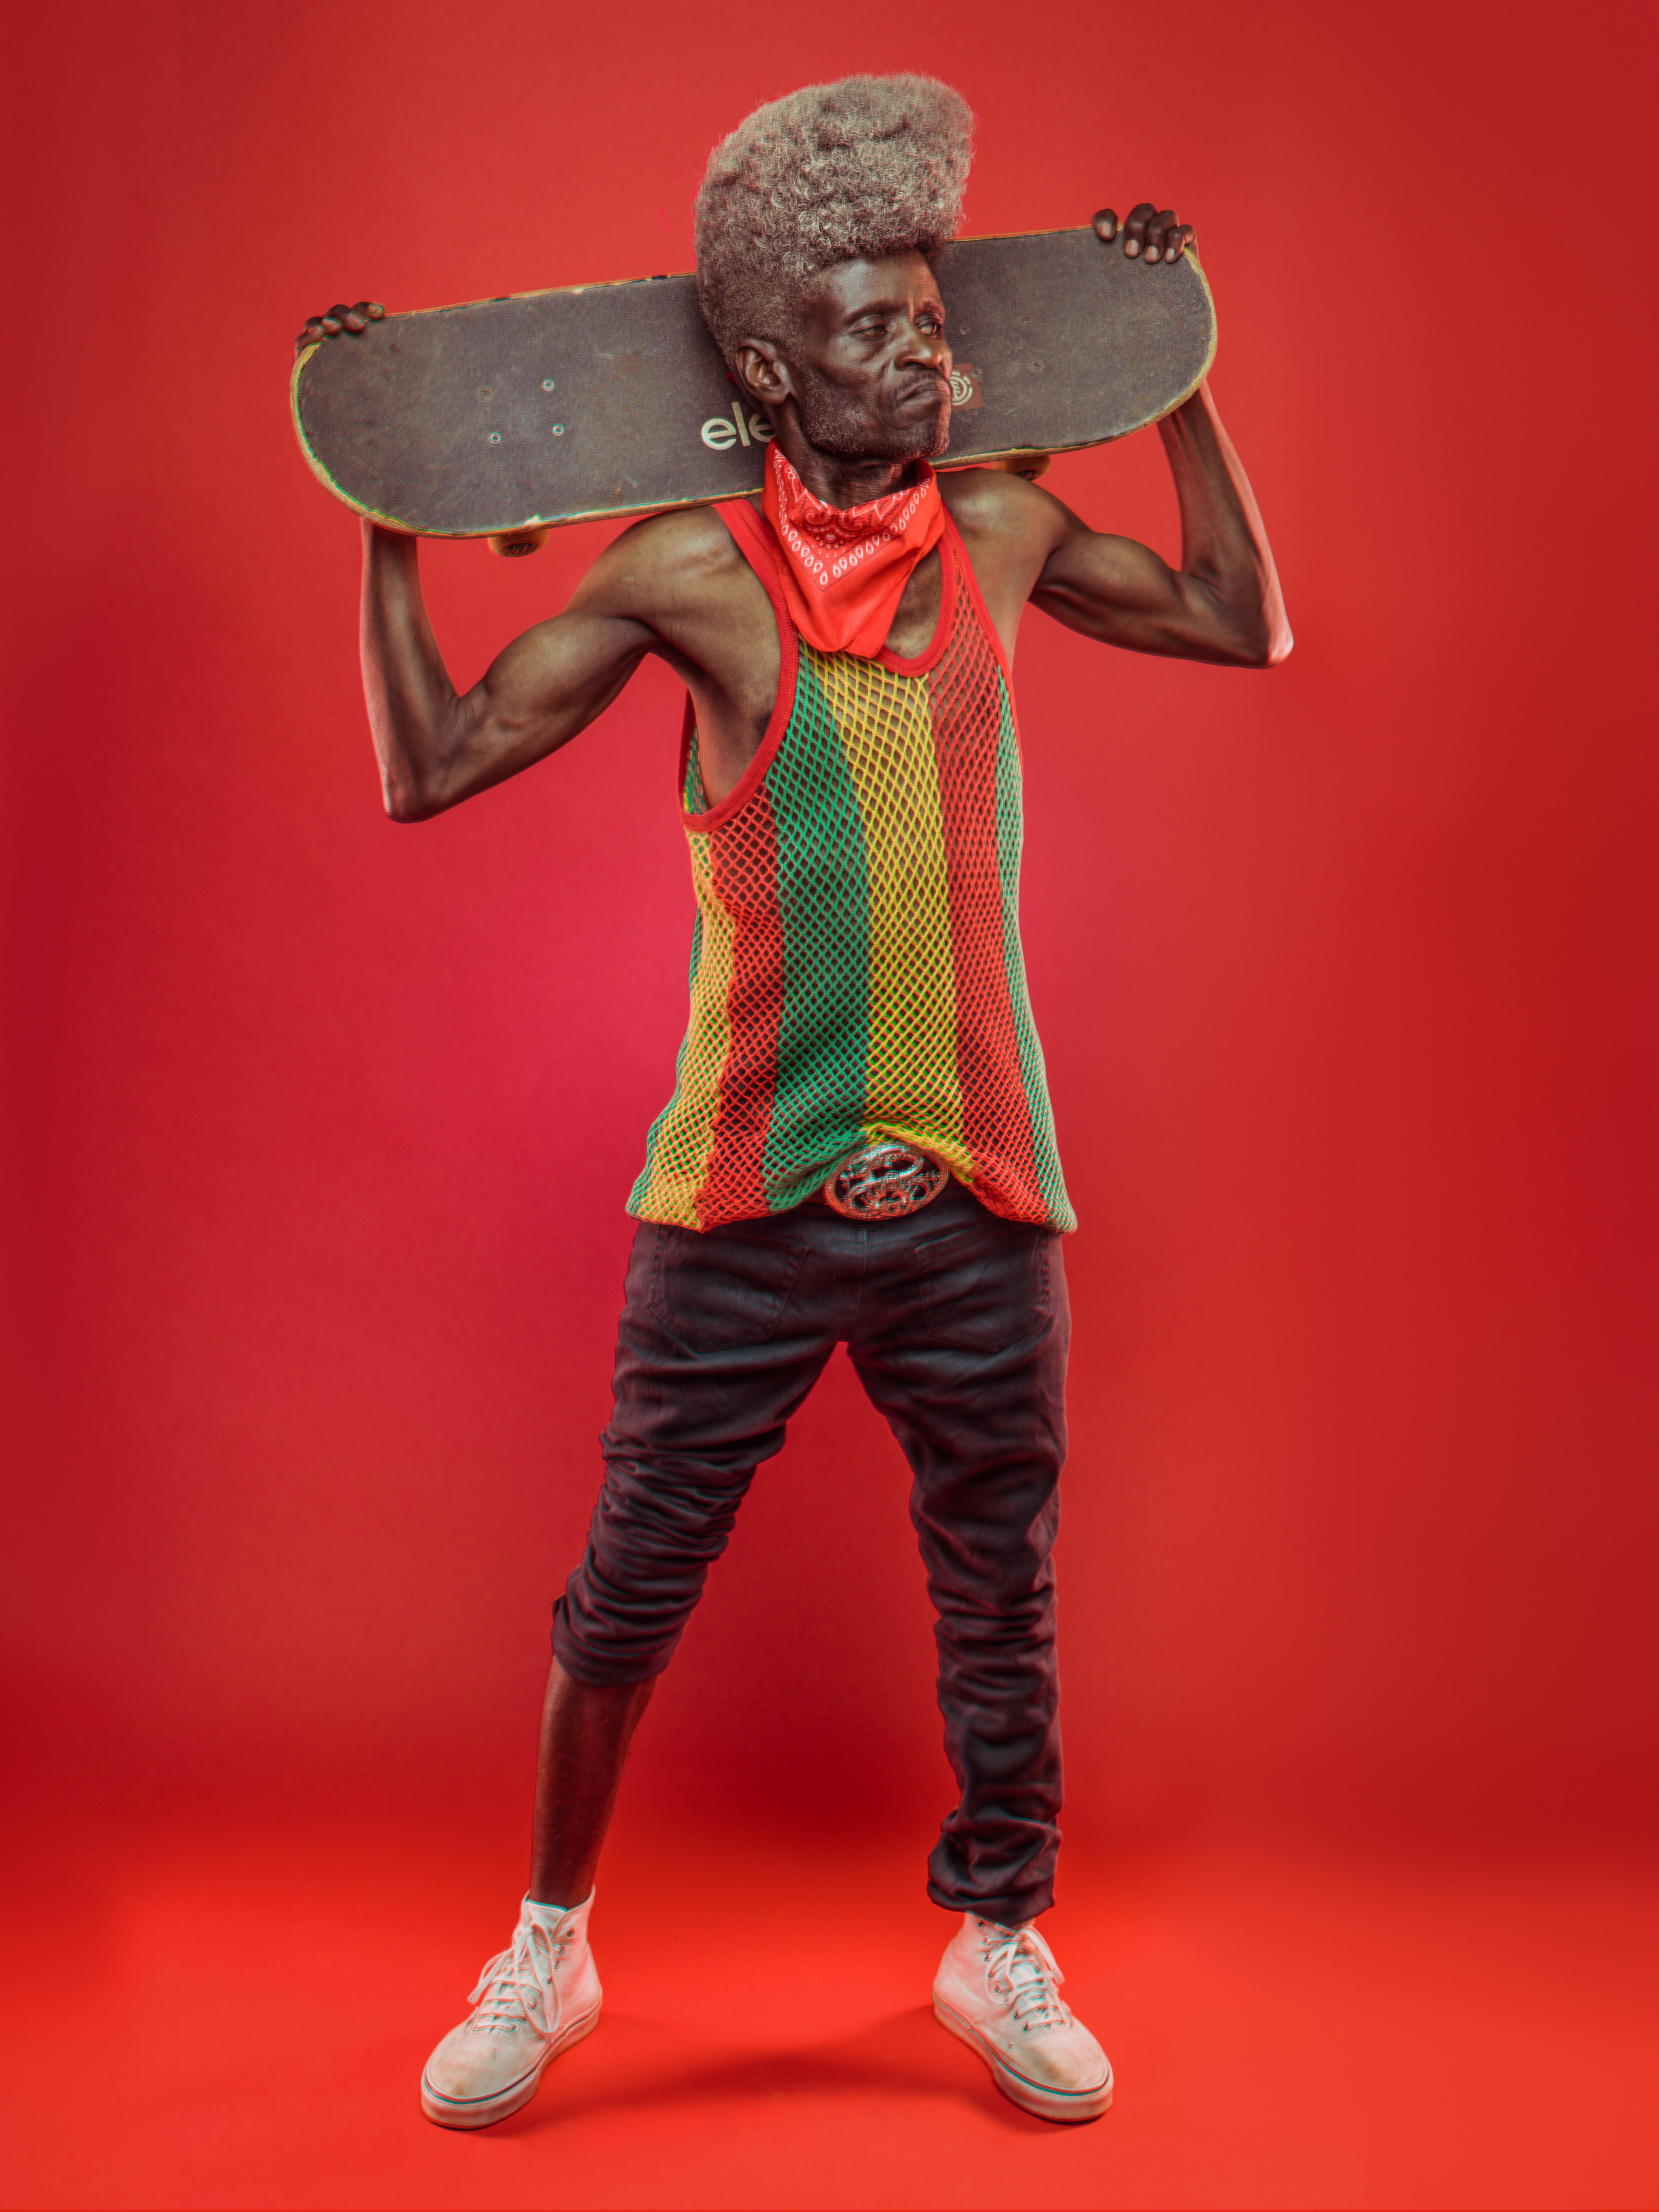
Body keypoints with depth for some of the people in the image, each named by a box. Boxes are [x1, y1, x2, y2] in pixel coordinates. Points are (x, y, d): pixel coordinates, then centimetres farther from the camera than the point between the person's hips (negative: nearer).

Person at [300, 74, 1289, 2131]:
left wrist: (1176, 377, 12)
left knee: (998, 1593, 14)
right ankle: (548, 1950, 34)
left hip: (976, 1188, 3)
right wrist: (385, 519, -7)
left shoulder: (996, 532, 5)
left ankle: (1000, 1946, 38)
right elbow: (428, 769, -4)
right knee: (627, 1587, 9)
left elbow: (1248, 626, 16)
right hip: (746, 1192, -2)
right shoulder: (689, 571, -5)